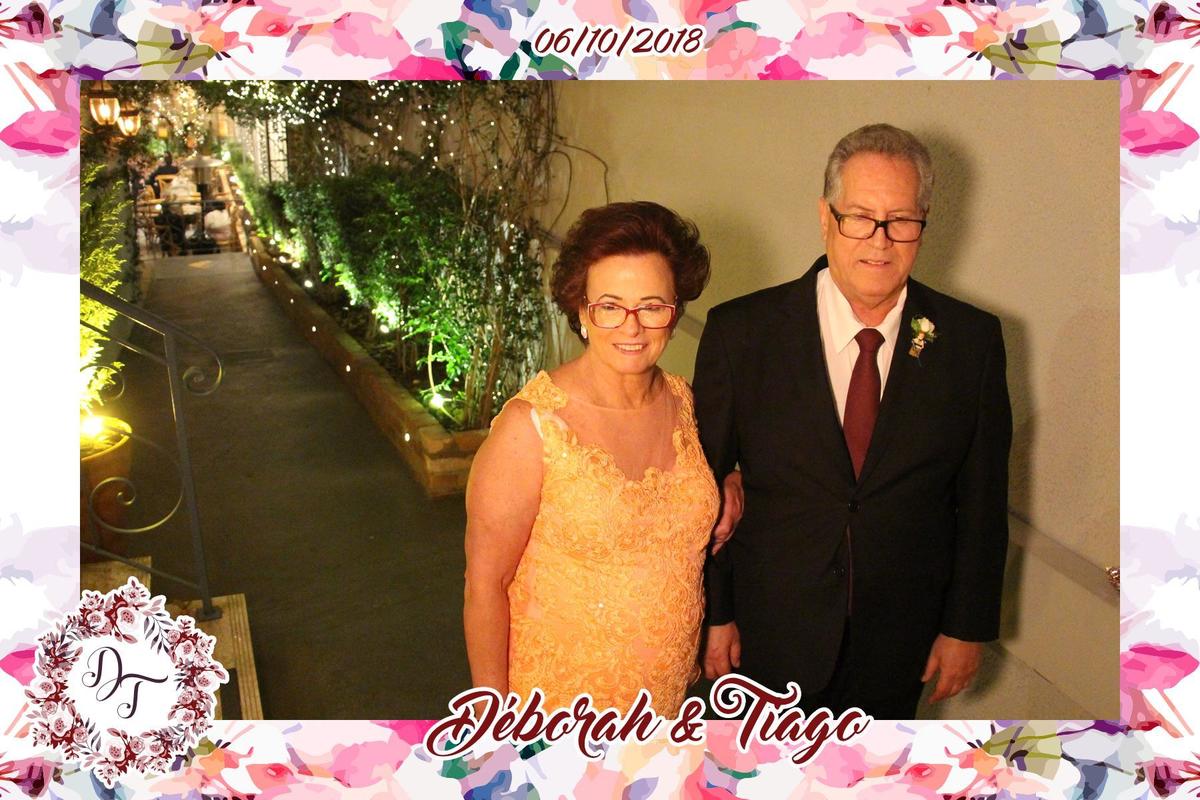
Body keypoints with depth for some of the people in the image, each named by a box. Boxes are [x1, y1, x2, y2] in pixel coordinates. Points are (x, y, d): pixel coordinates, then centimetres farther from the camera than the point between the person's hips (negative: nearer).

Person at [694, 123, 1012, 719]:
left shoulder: (972, 340, -7)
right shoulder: (741, 332, -12)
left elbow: (982, 500, 0)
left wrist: (968, 625, 3)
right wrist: (714, 614, -4)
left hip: (900, 646, 2)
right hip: (771, 637, -1)